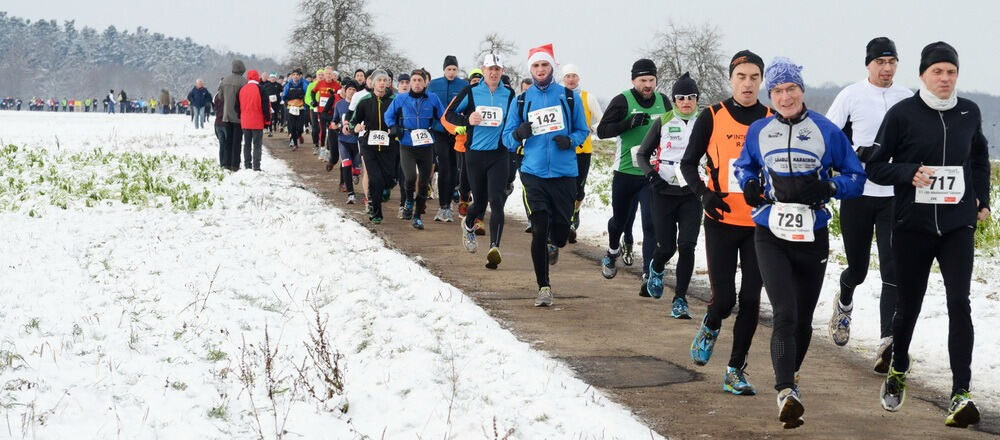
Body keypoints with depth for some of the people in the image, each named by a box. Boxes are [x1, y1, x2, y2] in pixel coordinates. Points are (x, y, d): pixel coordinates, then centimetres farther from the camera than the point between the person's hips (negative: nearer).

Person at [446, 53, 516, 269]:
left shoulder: (509, 94, 4)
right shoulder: (471, 92, -1)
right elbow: (449, 114, 5)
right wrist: (467, 120, -13)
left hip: (499, 155, 0)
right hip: (475, 154, 0)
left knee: (496, 201, -13)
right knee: (480, 202, 9)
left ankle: (494, 247, -20)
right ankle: (468, 224, 44)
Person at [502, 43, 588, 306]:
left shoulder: (570, 97, 6)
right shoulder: (521, 101, 7)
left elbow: (583, 130, 12)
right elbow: (507, 139, 10)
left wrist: (570, 140, -10)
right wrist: (518, 135, -14)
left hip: (564, 174, 0)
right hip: (533, 174, 0)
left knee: (561, 231, 2)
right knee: (539, 231, -7)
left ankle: (553, 246, 41)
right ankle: (543, 288, 1)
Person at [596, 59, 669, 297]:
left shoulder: (663, 101, 5)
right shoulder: (622, 101, -8)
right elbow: (602, 131, -13)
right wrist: (629, 123, -25)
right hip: (625, 172, -1)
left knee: (651, 224, -11)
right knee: (619, 219, 16)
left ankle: (649, 275, -13)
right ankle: (613, 251, 47)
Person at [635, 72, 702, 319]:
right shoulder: (663, 123, 4)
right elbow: (642, 154, 9)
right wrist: (651, 175, -8)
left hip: (692, 194, 0)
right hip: (663, 192, 0)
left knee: (687, 246, -11)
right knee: (666, 247, 1)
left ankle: (680, 299, -2)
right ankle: (656, 269, 38)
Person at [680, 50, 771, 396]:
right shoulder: (712, 117, -2)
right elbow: (688, 163, 2)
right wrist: (704, 193, -15)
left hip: (759, 225, 2)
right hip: (722, 222, -2)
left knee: (750, 301, 1)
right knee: (724, 299, -5)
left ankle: (736, 370, 13)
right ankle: (710, 328, 31)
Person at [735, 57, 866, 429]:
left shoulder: (827, 131, -3)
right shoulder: (758, 132, 3)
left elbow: (855, 177, 2)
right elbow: (743, 167, 21)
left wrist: (826, 188, -17)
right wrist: (750, 186, -2)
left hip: (813, 238, 1)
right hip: (771, 237, -1)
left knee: (803, 319, 12)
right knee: (785, 314, -17)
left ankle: (787, 380, 35)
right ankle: (786, 392, -25)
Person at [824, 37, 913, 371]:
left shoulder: (908, 100, 6)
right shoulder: (851, 96, -2)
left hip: (895, 197, 1)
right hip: (857, 194, -1)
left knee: (893, 271, -12)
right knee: (857, 267, 11)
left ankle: (888, 341, -19)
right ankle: (844, 302, 46)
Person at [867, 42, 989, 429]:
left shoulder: (969, 113, 4)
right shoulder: (902, 114, -6)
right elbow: (875, 166, -3)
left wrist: (982, 202, 17)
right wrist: (909, 174, -20)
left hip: (957, 226, 1)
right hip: (912, 226, -1)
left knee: (959, 304, -12)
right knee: (908, 305, 11)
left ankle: (961, 394, -14)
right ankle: (898, 371, 38)